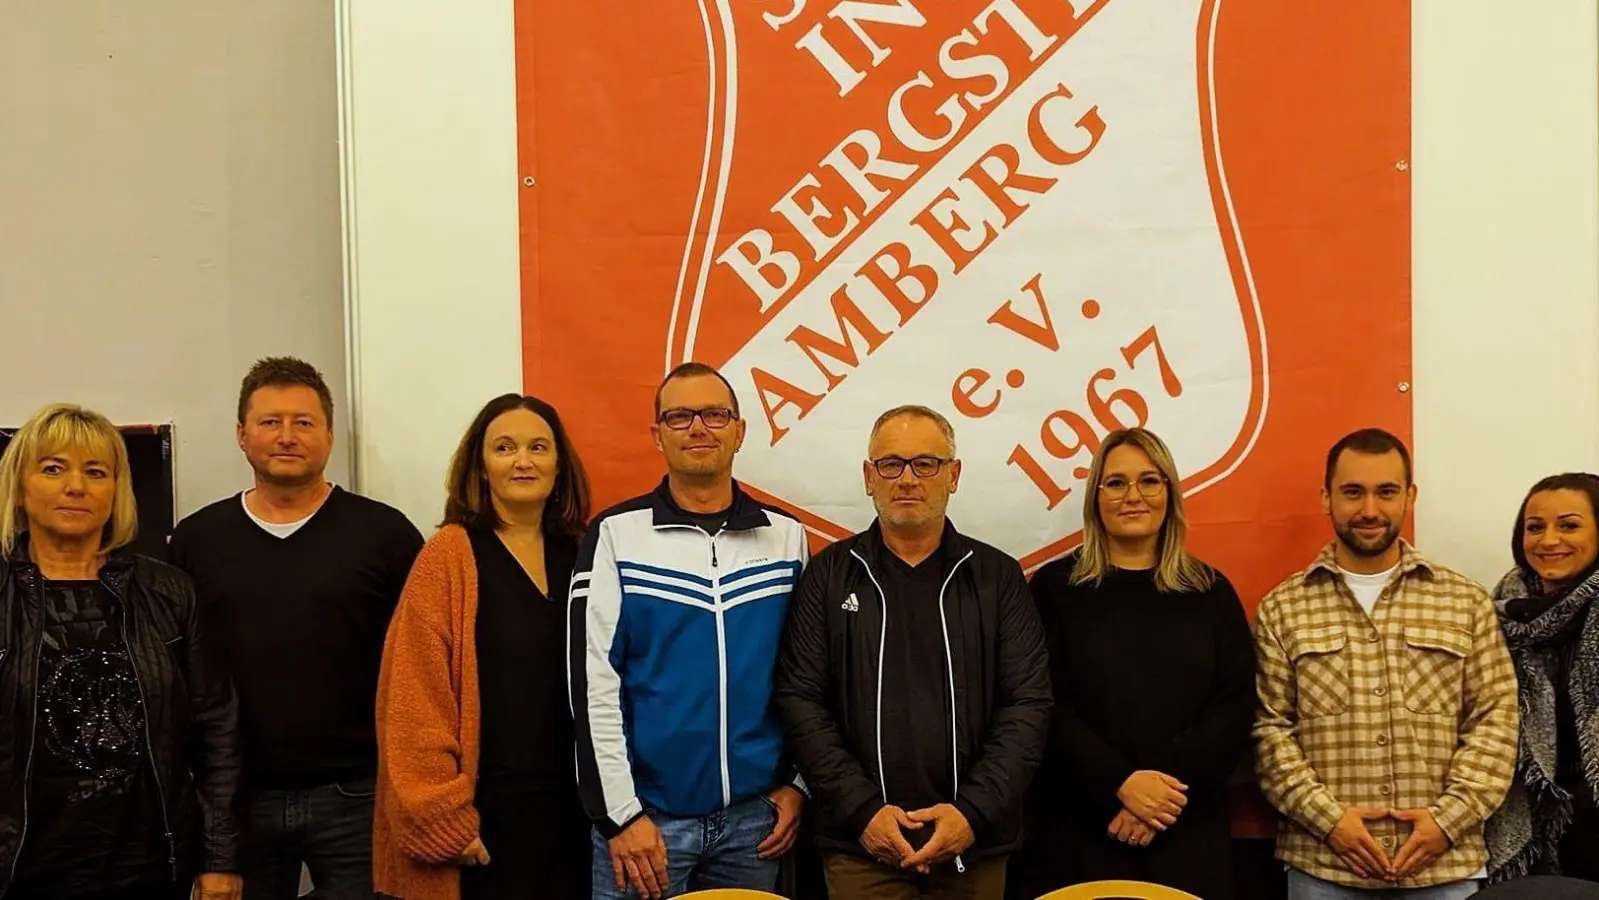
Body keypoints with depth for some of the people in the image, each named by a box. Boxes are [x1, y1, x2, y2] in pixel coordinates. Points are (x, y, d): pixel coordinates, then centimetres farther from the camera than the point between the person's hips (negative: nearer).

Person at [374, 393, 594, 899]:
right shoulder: (450, 556, -7)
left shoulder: (578, 555, 7)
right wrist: (441, 816, -13)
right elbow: (416, 696, -10)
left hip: (571, 804, 5)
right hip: (487, 810, -4)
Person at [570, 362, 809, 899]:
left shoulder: (786, 537, 5)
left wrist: (798, 782, 6)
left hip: (755, 815, 3)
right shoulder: (616, 535, -4)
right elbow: (592, 683, -7)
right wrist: (620, 813, -10)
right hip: (648, 813, -2)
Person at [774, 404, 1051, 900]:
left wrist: (975, 810, -13)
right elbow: (801, 700, -2)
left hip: (975, 844, 1)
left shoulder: (999, 576, 4)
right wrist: (863, 809, -12)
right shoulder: (830, 574, 3)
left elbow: (1028, 704, -1)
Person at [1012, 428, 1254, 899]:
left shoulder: (1211, 592, 7)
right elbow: (1046, 707, -7)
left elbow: (1235, 709, 0)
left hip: (1188, 836, 2)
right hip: (1079, 833, -2)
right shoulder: (1054, 587, 1)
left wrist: (1169, 787, -13)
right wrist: (1121, 783, -18)